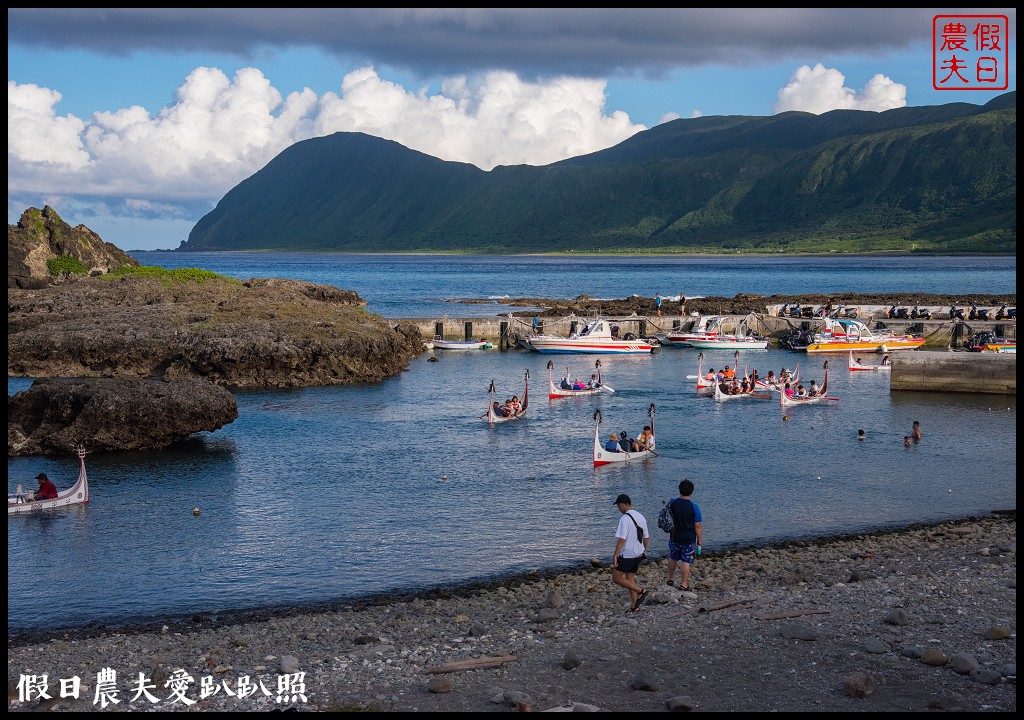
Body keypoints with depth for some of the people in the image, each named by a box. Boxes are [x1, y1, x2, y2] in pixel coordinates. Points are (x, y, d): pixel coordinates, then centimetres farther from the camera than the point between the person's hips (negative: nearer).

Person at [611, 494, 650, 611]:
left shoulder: (624, 519, -20)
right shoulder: (640, 517, 7)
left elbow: (622, 539, -25)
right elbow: (646, 537, 15)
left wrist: (615, 555, -22)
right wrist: (644, 550, 31)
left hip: (626, 555, -8)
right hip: (638, 554, 8)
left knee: (616, 578, 3)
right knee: (630, 578, 17)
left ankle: (641, 591, -3)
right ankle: (634, 606, 14)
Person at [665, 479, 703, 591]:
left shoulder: (672, 503, -7)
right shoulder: (694, 507, -17)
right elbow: (698, 525, -12)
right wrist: (700, 540, -1)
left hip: (674, 537, 4)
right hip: (689, 539, -4)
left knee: (673, 558, 21)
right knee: (686, 561, 5)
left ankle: (670, 579, 35)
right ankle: (684, 584, 8)